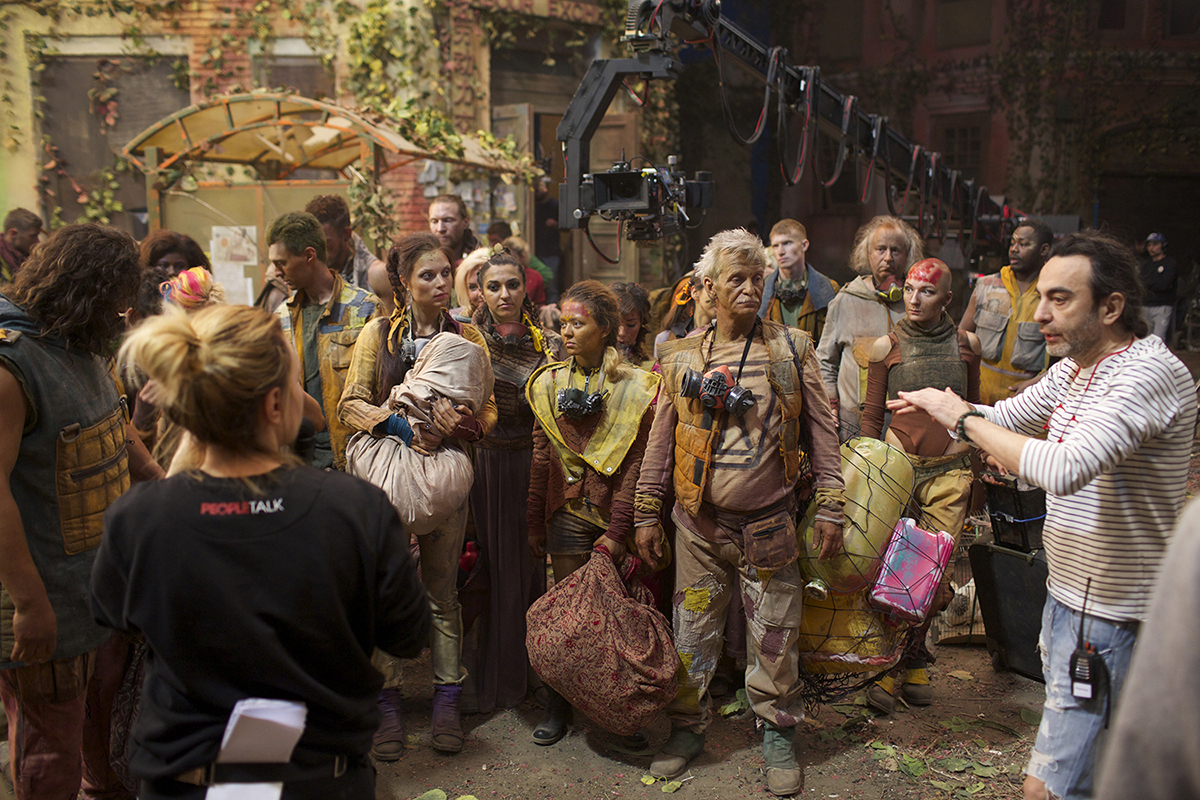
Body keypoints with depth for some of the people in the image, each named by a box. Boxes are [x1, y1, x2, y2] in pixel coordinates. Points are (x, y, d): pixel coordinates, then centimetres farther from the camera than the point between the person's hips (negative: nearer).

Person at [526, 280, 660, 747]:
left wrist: (618, 530, -13)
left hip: (617, 516, -2)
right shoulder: (549, 384, 6)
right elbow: (541, 462, 9)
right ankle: (560, 706, 22)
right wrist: (535, 525, 8)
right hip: (567, 514, 2)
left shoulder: (635, 388, -4)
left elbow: (636, 464, -8)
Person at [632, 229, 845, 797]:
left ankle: (777, 734, 28)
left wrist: (829, 508, -1)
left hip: (769, 524, -1)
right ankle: (687, 728, 29)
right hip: (699, 523, 1)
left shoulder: (792, 348, 1)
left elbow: (821, 428, 3)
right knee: (693, 629, 11)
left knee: (775, 633, 8)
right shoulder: (680, 358, 4)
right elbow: (661, 441, 8)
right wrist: (646, 514, 7)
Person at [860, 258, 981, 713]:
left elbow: (975, 408, 18)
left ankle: (908, 662, 17)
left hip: (950, 471, 1)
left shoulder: (966, 344, 6)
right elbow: (872, 415, 7)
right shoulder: (886, 347, 1)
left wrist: (979, 465, 19)